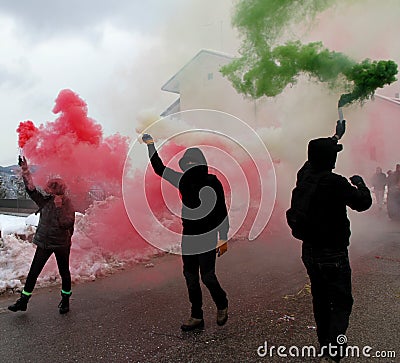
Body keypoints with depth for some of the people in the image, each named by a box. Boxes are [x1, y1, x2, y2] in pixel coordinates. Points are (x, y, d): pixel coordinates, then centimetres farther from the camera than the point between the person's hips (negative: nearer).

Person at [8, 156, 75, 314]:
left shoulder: (67, 203, -12)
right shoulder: (45, 200, 0)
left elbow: (67, 223, -22)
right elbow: (30, 188, -4)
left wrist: (59, 207, -28)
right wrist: (25, 170, -10)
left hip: (62, 243, -3)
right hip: (44, 242, 3)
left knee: (64, 272, 11)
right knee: (33, 272, 5)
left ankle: (65, 301, 28)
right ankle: (23, 301, 18)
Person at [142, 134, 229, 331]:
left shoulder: (212, 182, -7)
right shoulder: (183, 180, 6)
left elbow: (222, 212, -6)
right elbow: (159, 169, 16)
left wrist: (223, 238, -9)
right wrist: (150, 145, 14)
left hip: (207, 237, -5)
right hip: (188, 237, 5)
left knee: (207, 276, -6)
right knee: (191, 278, 9)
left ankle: (222, 305, 24)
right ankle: (196, 317, 23)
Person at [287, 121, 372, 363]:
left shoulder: (305, 175, 0)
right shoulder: (335, 182, -20)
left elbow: (316, 160, 21)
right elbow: (363, 203, -8)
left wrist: (336, 137, 34)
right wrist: (360, 184, 13)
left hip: (309, 252, 7)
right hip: (333, 254, -7)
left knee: (321, 300, 19)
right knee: (341, 304, 3)